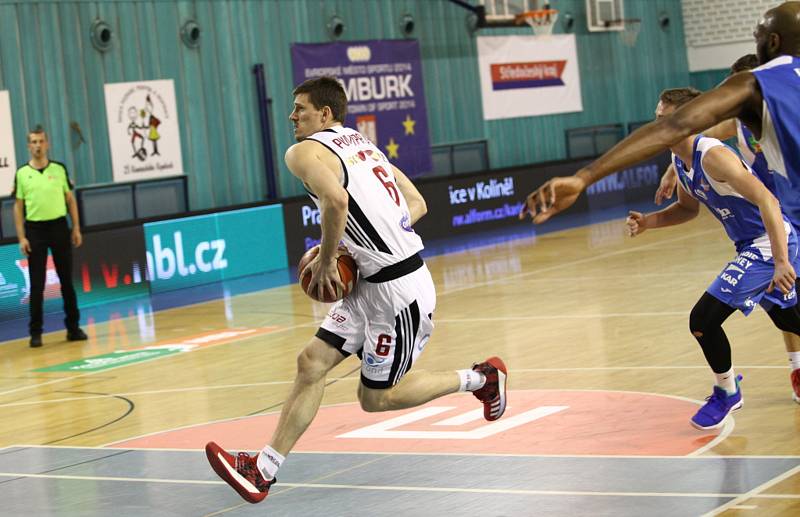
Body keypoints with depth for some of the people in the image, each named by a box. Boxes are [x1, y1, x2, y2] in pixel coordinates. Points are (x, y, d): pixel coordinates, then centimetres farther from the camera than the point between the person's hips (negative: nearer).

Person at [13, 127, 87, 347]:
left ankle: (73, 327, 14)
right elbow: (18, 207, 3)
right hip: (35, 229, -1)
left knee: (67, 280, 6)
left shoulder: (59, 169, 5)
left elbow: (70, 199, 9)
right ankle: (36, 332, 6)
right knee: (37, 284, 0)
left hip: (59, 226, 1)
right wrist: (21, 237, -4)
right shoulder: (22, 173, 1)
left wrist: (76, 228, 3)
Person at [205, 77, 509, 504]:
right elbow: (416, 204, 18)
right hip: (374, 284, 10)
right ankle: (264, 469, 6)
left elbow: (336, 200, -31)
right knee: (312, 362, 5)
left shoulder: (305, 151, -10)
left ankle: (479, 378, 19)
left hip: (399, 290, -10)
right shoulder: (363, 144, 17)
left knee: (375, 398, 6)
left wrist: (326, 261, -16)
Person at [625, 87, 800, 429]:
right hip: (752, 246, 10)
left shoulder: (713, 156, -25)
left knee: (703, 319, -12)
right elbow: (688, 208, 22)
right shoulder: (680, 161, 4)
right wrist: (649, 222, 3)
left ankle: (727, 393, 10)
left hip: (769, 245, -10)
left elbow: (768, 201, -31)